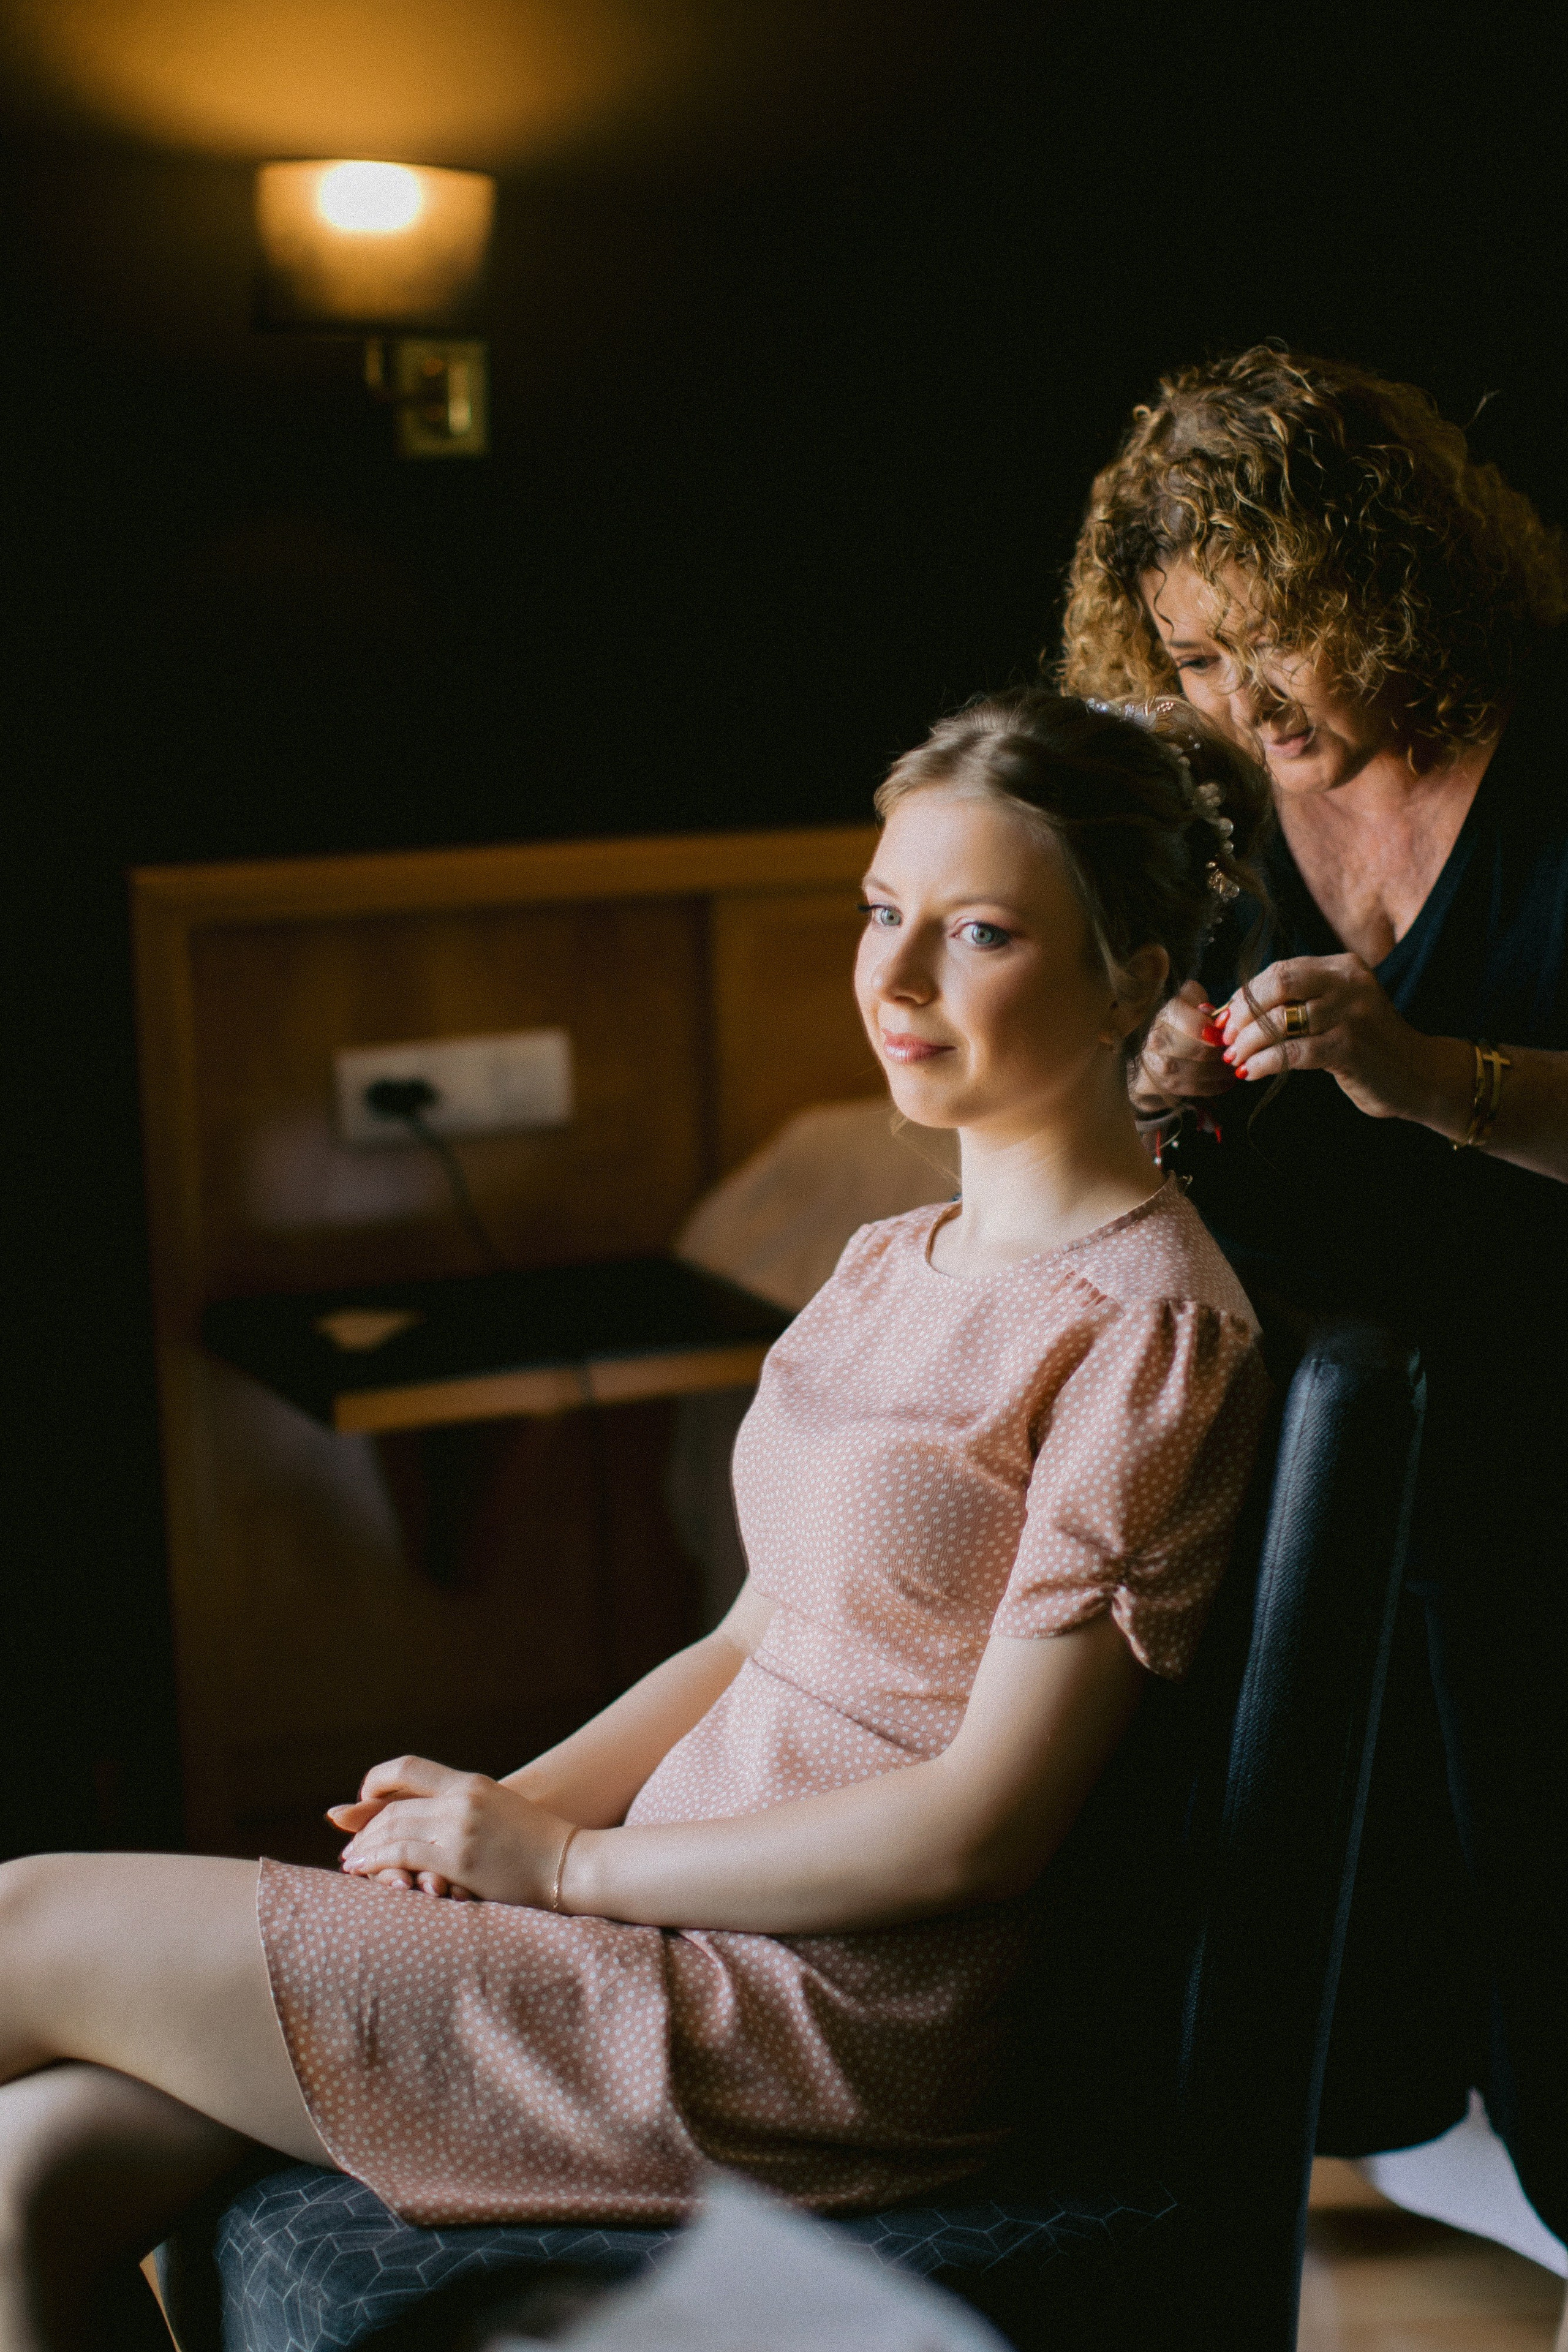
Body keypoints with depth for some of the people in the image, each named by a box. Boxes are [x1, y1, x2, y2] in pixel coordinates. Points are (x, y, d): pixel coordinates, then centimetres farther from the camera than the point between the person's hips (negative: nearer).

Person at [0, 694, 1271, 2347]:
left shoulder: (1144, 1325, -15)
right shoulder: (893, 1262, 13)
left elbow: (980, 1822, -17)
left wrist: (561, 1857, -11)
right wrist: (499, 1803, 0)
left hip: (824, 2028, -7)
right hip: (694, 1923, 8)